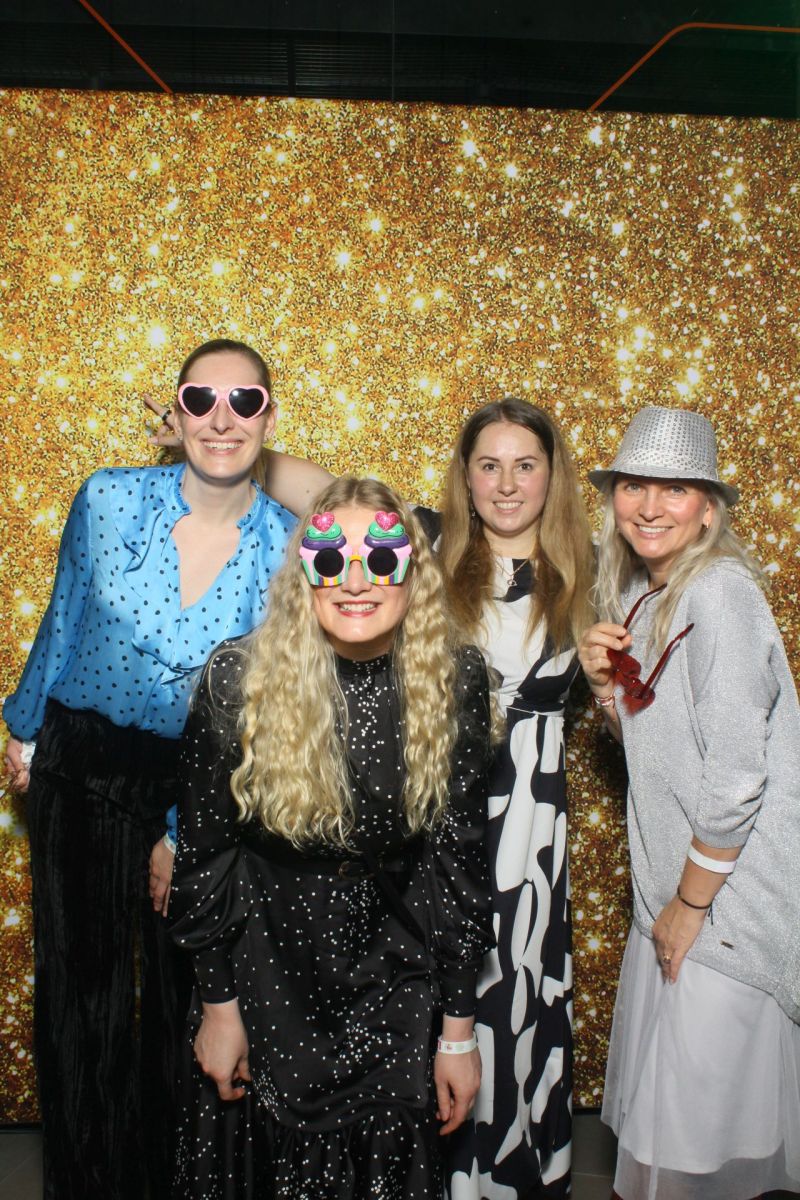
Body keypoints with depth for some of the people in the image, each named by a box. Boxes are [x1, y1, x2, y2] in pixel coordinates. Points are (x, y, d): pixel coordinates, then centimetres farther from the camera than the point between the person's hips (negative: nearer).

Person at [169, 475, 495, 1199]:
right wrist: (217, 1004, -1)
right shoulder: (240, 679, -17)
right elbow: (205, 850, -6)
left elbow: (458, 859, -6)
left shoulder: (454, 681, -14)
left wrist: (459, 1030, -2)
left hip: (394, 985, 1)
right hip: (266, 978, 0)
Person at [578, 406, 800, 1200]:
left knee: (701, 1101, 7)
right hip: (675, 881, 8)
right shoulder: (640, 597, 7)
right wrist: (603, 680, -5)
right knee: (661, 1085, 20)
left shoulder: (718, 594, -20)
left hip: (729, 889, -8)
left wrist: (690, 902, -13)